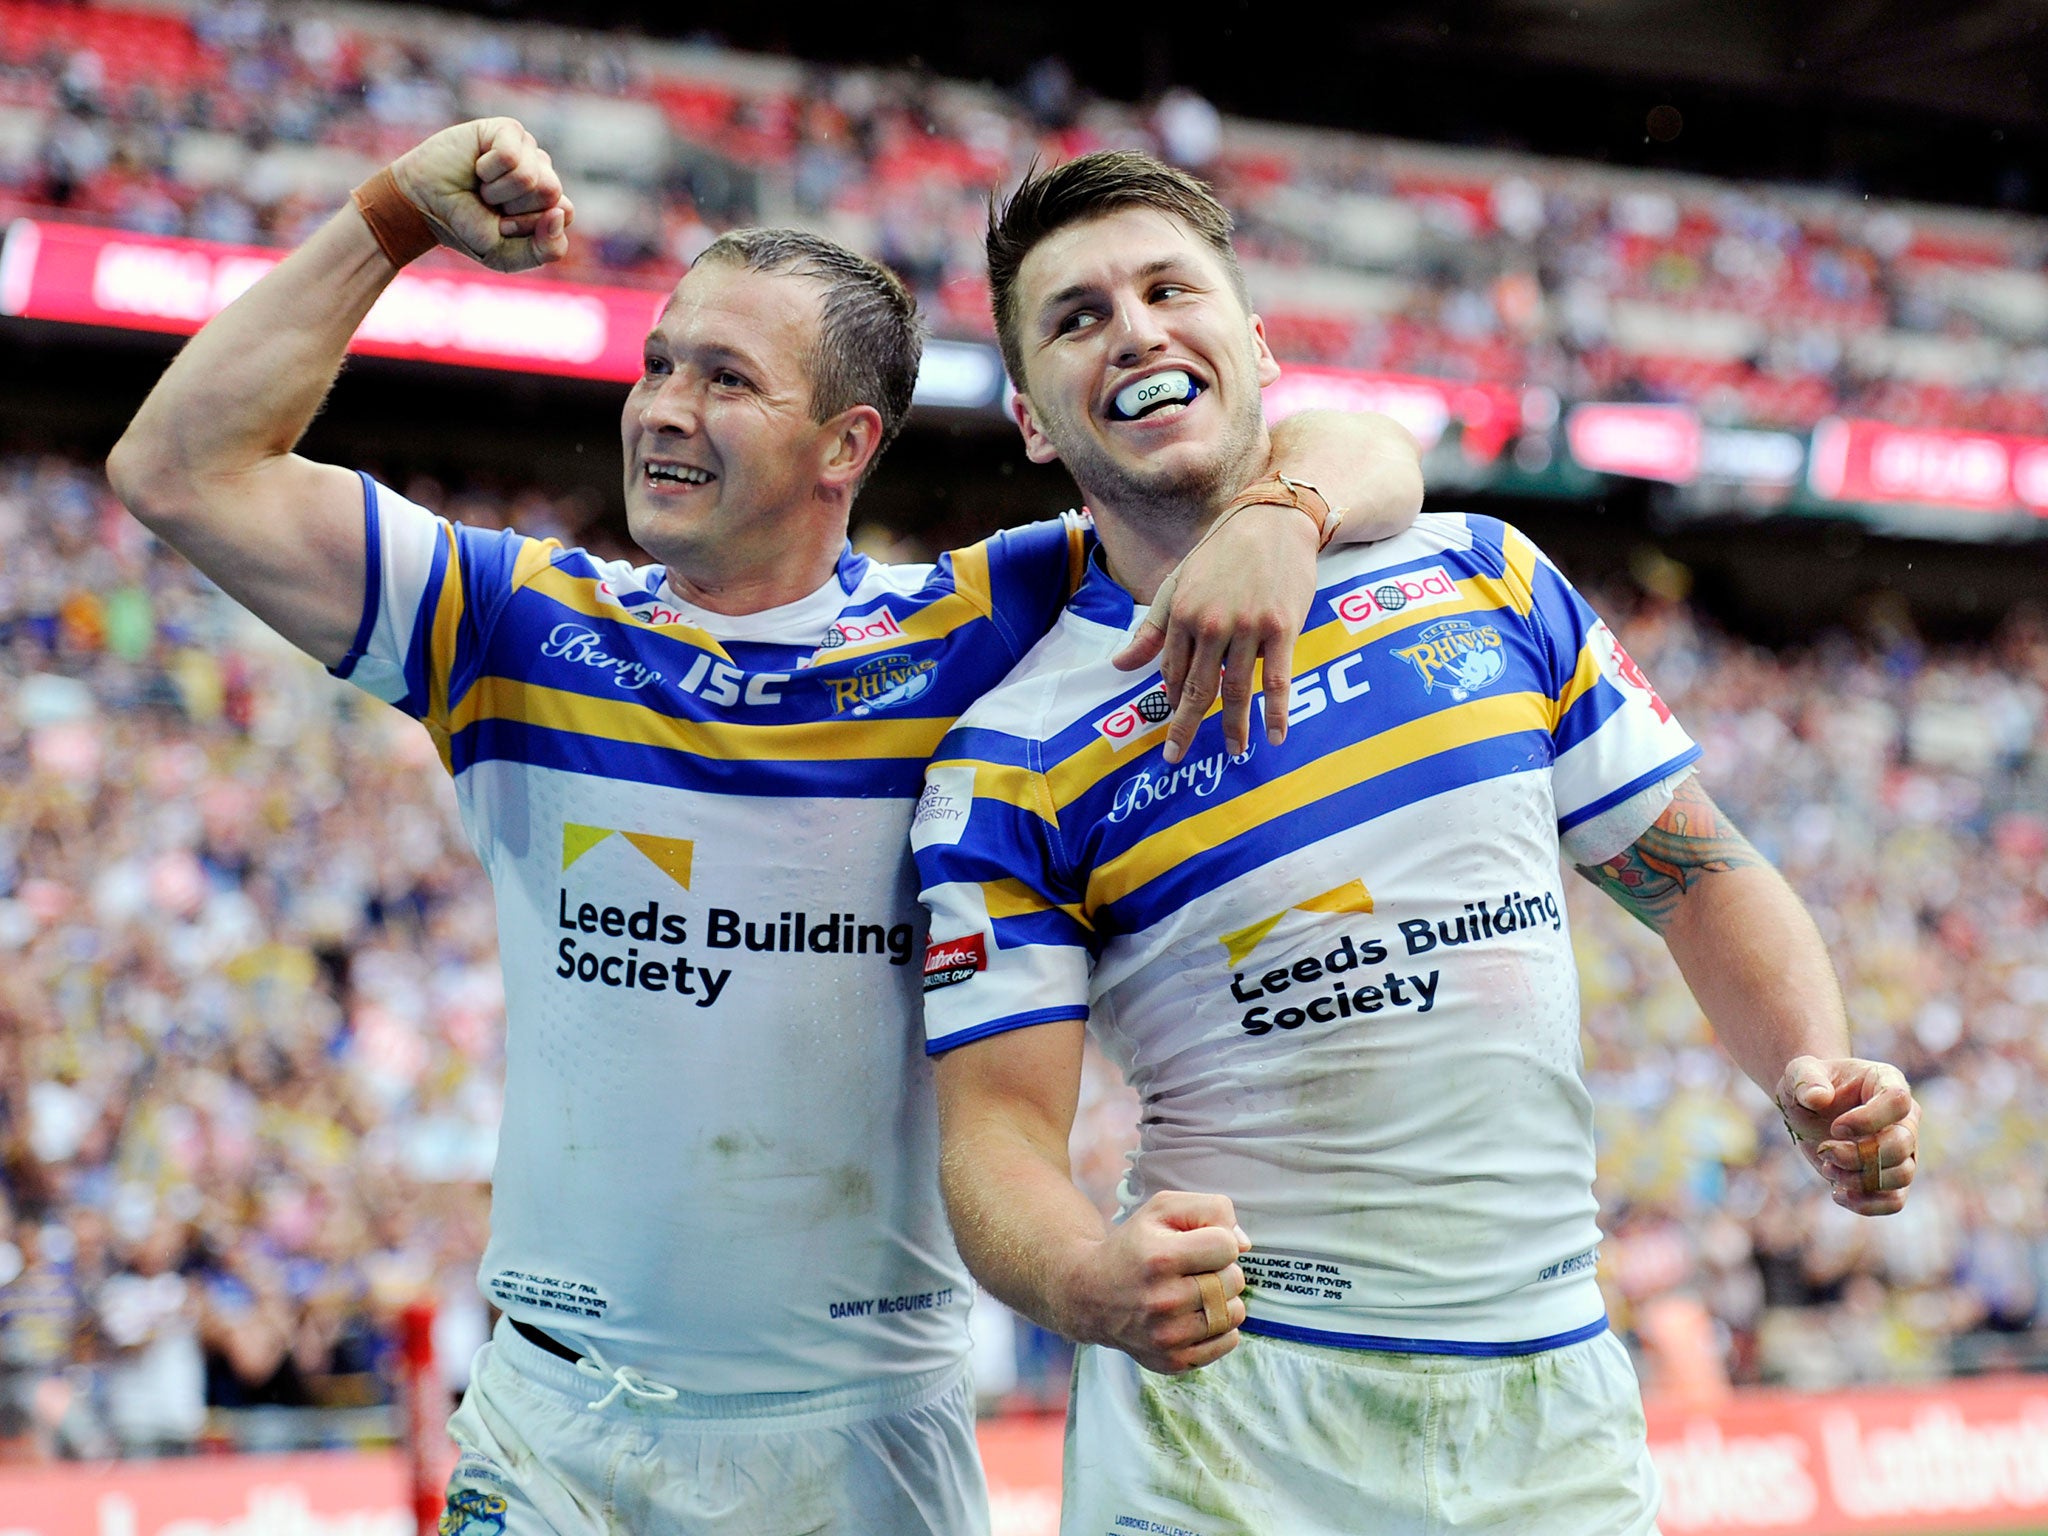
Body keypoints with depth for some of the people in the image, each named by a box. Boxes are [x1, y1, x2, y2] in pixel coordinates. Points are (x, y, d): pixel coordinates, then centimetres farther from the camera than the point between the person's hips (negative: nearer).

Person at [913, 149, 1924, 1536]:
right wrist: (1089, 1282, -30)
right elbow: (1000, 1119, -9)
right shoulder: (1013, 761, -4)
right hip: (1225, 1405, -3)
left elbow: (1695, 872, 12)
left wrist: (1816, 1069, -6)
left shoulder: (1486, 578, 6)